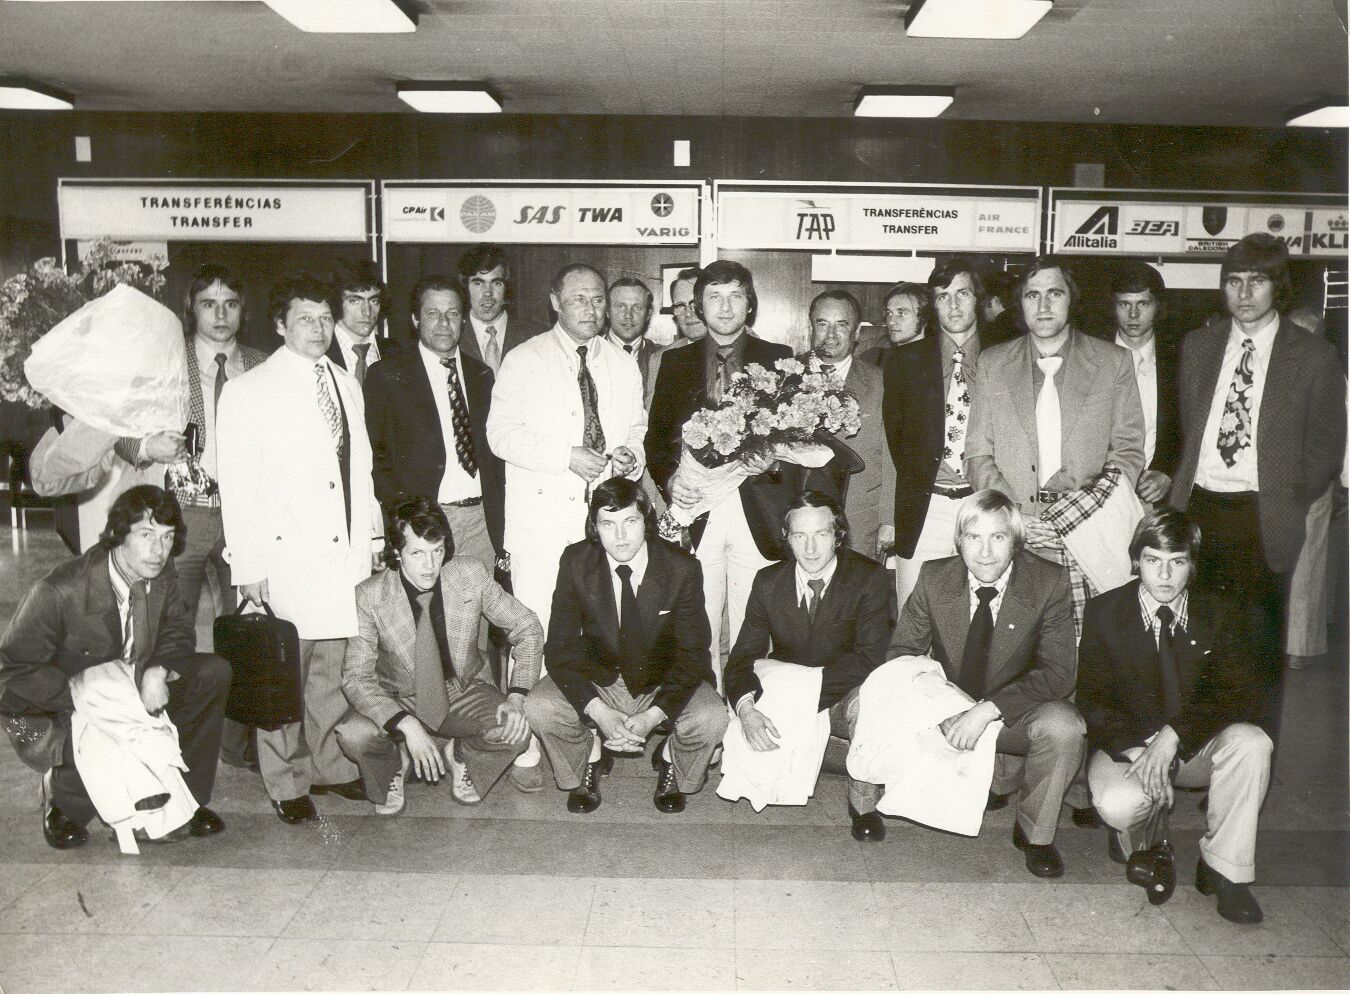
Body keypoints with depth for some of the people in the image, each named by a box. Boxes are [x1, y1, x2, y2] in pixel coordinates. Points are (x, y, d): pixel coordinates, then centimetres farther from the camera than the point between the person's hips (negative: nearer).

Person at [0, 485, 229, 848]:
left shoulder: (161, 574, -10)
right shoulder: (58, 592, -27)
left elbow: (177, 630, 4)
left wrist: (158, 670, -17)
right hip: (47, 712, -6)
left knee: (213, 672, -11)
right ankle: (60, 798, 3)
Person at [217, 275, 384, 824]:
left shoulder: (347, 385, 15)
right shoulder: (248, 391, -2)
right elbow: (237, 485, -6)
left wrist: (372, 534, 15)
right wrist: (247, 565, -9)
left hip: (347, 553, 5)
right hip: (286, 557, -5)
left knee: (334, 666, 10)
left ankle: (330, 766, 25)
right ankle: (286, 783, 15)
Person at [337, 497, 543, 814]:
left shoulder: (471, 574, -14)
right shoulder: (369, 596, -18)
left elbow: (527, 628, -6)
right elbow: (356, 677, -19)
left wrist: (517, 698, -20)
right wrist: (406, 725, -34)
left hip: (464, 696, 1)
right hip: (397, 701, -1)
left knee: (515, 732, -26)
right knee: (353, 735, -30)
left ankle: (458, 755, 8)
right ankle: (395, 764, 6)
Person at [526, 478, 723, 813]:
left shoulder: (682, 569, -17)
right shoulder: (575, 562, -14)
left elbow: (691, 654, -14)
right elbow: (561, 647, -14)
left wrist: (653, 715, -28)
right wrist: (599, 712, -28)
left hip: (663, 684, -1)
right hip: (596, 680, 1)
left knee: (711, 719, -28)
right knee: (539, 709, -25)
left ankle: (670, 762, 9)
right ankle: (590, 759, 9)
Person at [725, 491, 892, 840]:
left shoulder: (870, 578, -13)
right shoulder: (769, 582, -4)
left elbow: (868, 659, -20)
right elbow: (742, 657, -8)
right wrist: (746, 708, -29)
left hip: (843, 700, -2)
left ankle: (864, 803, -9)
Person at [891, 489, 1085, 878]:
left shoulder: (1049, 583, -16)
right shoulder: (933, 577, -11)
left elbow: (1057, 672, -19)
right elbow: (902, 653, -3)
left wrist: (987, 709, -32)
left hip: (1016, 714, -2)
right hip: (948, 710, 2)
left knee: (1063, 727, -33)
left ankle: (1034, 832, -4)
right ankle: (997, 782, 3)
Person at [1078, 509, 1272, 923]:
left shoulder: (1221, 613, -3)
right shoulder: (1104, 612, -7)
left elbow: (1244, 697, -13)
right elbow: (1091, 699, -9)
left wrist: (1176, 733, -26)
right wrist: (1139, 750, -25)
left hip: (1195, 746, 2)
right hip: (1125, 745, -1)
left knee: (1251, 743, -30)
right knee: (1118, 804, -32)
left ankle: (1224, 867, -13)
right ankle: (1146, 844, 7)